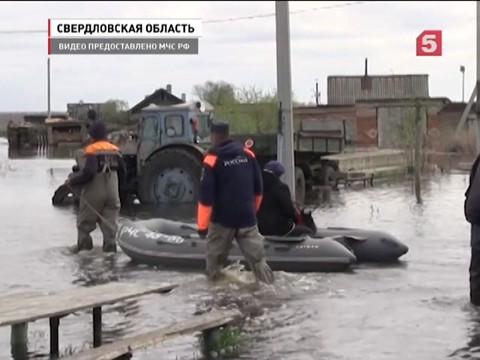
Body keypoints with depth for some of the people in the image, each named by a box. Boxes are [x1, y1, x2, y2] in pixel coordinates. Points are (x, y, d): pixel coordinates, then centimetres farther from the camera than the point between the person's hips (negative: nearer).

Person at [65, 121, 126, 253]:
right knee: (110, 221, 8)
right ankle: (110, 245, 3)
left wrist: (72, 181, -11)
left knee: (84, 221, 11)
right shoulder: (115, 150, 6)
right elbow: (122, 172, 10)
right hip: (112, 192, 5)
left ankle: (84, 245, 12)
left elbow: (88, 172, -22)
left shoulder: (92, 150, -12)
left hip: (94, 192, -4)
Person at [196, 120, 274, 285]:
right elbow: (258, 188, 12)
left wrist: (202, 225, -8)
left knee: (215, 257, 15)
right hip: (247, 217, 4)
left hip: (222, 218, -3)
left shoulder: (212, 159, -11)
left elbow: (206, 196, -14)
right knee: (257, 257, 6)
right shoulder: (248, 154, 4)